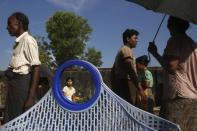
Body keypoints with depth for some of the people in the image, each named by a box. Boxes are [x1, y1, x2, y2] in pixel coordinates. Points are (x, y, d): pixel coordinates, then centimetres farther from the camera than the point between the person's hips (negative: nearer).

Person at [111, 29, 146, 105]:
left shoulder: (121, 51, 23)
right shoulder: (127, 50, -6)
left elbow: (113, 71, 25)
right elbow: (131, 70, -19)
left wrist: (115, 88, 26)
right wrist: (140, 88, -24)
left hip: (120, 86, 10)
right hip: (126, 84, -10)